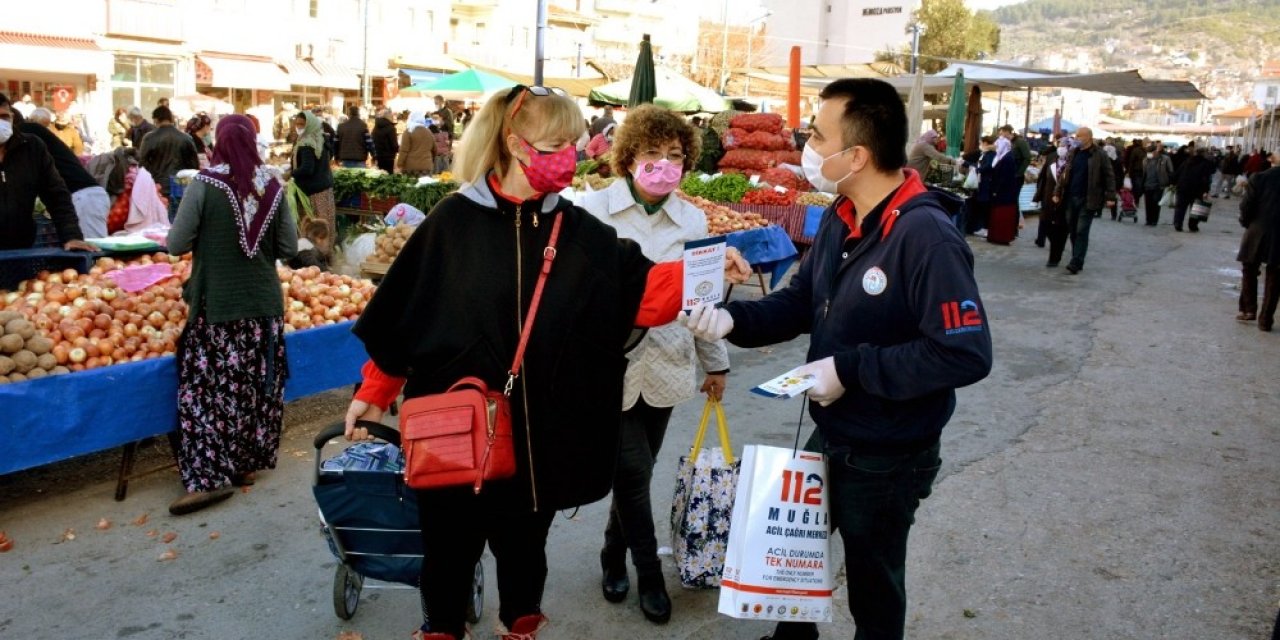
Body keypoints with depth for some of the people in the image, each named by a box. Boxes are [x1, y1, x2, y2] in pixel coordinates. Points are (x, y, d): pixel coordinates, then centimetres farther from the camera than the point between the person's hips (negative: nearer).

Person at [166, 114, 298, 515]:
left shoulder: (204, 185, -11)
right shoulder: (273, 186, -2)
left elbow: (176, 245, -7)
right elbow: (289, 249, 4)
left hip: (217, 305, -4)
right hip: (264, 303, 4)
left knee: (209, 389, 3)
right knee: (258, 386, 13)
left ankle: (211, 476, 1)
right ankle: (248, 463, 24)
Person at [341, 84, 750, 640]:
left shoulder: (578, 231, 0)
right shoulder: (454, 219, -7)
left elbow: (641, 290, -8)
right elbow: (403, 311, -2)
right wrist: (373, 391, 0)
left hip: (540, 430, 2)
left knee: (524, 543, 19)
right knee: (450, 544, 12)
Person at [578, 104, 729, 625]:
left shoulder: (692, 219, 4)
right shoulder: (595, 209, -8)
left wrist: (715, 363, 14)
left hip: (664, 365, 4)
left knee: (636, 473, 14)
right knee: (633, 472, -1)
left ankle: (614, 558, 36)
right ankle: (649, 575, 20)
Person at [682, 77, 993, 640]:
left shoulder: (926, 236, -27)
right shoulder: (840, 218, 1)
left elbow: (967, 354, -31)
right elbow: (801, 302, 6)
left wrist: (851, 368, -27)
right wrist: (732, 318, -13)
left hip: (888, 459, -8)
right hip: (829, 436, 9)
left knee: (873, 584, 15)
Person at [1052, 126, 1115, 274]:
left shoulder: (1100, 156, -6)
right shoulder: (1072, 154, 9)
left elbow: (1109, 176, -5)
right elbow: (1064, 175, 13)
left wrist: (1110, 197, -11)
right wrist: (1057, 193, 7)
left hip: (1088, 200, -5)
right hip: (1071, 198, 5)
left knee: (1081, 231, -6)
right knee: (1073, 230, 9)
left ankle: (1075, 263, -5)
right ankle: (1077, 260, 20)